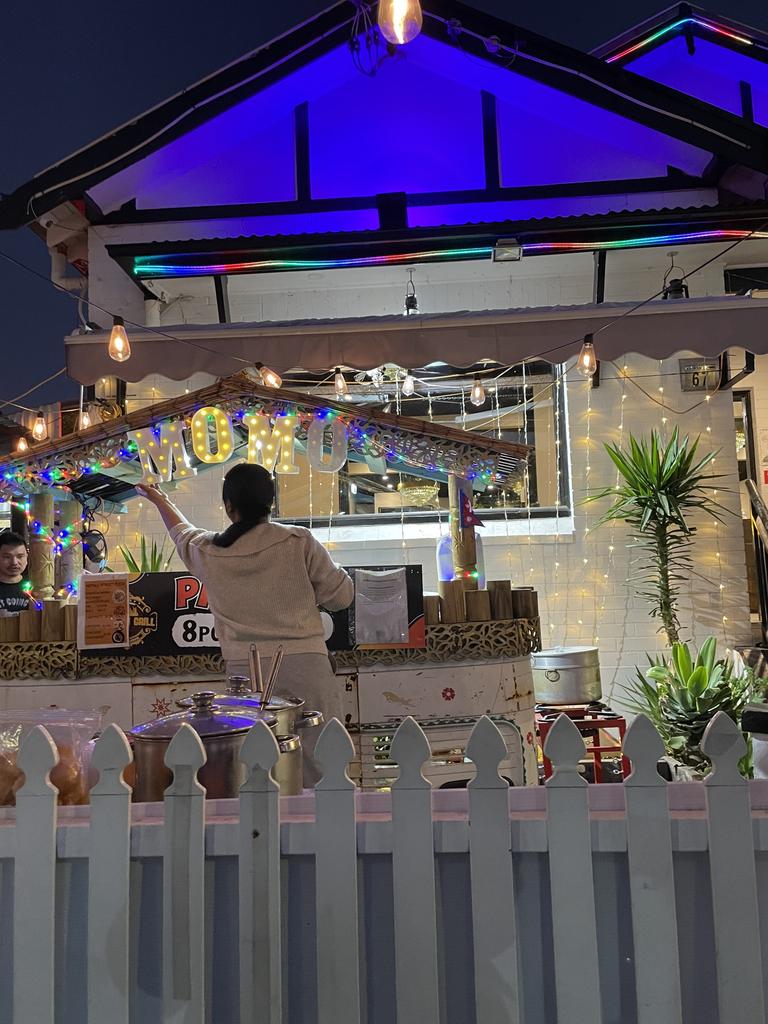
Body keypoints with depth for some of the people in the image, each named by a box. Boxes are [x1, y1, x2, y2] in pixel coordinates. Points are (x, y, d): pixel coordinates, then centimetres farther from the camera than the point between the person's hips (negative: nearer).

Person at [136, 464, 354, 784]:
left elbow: (183, 533, 28)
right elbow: (341, 595, 3)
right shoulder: (299, 542, -3)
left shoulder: (208, 553, 5)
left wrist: (160, 500, 48)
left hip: (245, 671, 2)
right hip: (305, 665, -2)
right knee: (320, 769, 3)